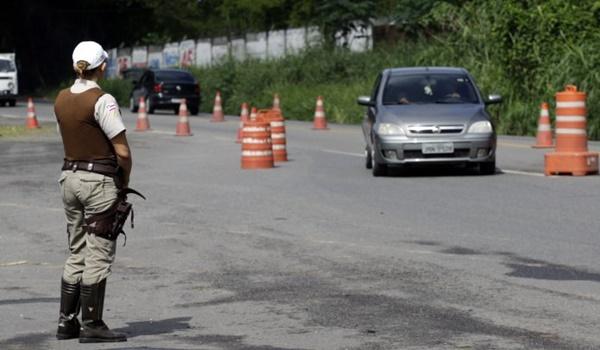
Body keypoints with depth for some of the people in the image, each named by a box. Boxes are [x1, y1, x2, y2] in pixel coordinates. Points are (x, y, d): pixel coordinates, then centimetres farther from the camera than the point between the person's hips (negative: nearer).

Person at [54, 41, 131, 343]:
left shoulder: (61, 100, 6)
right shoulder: (102, 101, -15)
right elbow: (123, 151, -16)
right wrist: (125, 181, 2)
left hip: (70, 177, 7)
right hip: (99, 180, -7)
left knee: (77, 254, 14)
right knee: (98, 257, 0)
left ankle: (67, 322, 15)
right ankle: (92, 326, 2)